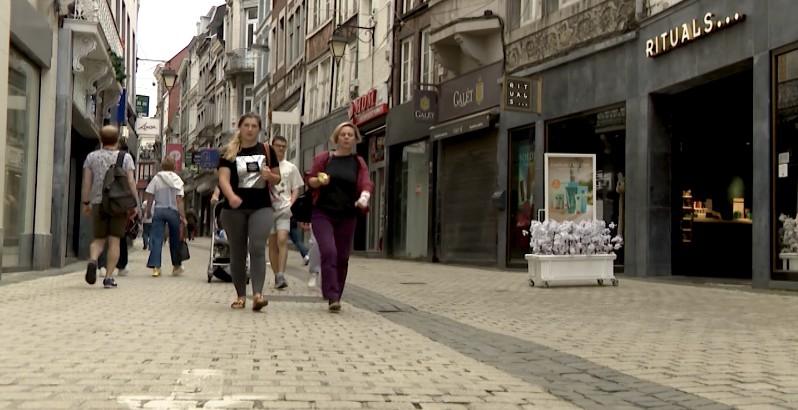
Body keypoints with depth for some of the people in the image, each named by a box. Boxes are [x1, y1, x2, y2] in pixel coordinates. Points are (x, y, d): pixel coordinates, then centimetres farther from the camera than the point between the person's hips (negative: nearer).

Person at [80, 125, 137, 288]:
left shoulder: (92, 157, 6)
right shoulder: (125, 157, 0)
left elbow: (86, 182, 3)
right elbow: (131, 182, -5)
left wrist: (86, 203, 9)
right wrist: (133, 204, -1)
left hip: (98, 203, 2)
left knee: (99, 238, 13)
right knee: (114, 240, 2)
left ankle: (92, 260, -16)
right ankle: (109, 277, -1)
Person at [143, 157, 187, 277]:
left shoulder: (156, 178, 2)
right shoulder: (177, 180, 0)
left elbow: (150, 196, 1)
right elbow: (179, 200, -6)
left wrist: (148, 211, 13)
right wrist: (183, 216, -5)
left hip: (158, 210, 0)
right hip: (173, 211, 0)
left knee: (156, 239, -1)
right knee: (175, 239, 12)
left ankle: (155, 267, -10)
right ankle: (177, 266, 22)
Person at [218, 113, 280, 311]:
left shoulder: (267, 151, 7)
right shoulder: (229, 152, 2)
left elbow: (277, 179, 13)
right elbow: (223, 178, -10)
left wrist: (269, 175, -11)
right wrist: (231, 196, -30)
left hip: (261, 207, 0)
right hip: (234, 209, 0)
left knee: (257, 248, -14)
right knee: (237, 252, 6)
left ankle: (257, 294, -20)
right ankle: (240, 295, 15)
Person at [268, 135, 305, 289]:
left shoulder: (291, 167, 9)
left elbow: (296, 189, 12)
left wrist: (291, 204, -4)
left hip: (285, 209, -1)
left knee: (282, 240, -18)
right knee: (272, 244, 5)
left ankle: (281, 275, -21)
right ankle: (277, 276, 15)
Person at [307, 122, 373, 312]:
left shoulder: (359, 162, 7)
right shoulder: (324, 158, 5)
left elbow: (366, 184, -4)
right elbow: (310, 181, 9)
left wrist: (364, 197, -26)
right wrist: (319, 180, -14)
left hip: (347, 216, 2)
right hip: (322, 213, -2)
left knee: (342, 257, 7)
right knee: (329, 252, -17)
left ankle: (336, 296, 21)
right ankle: (332, 297, -18)